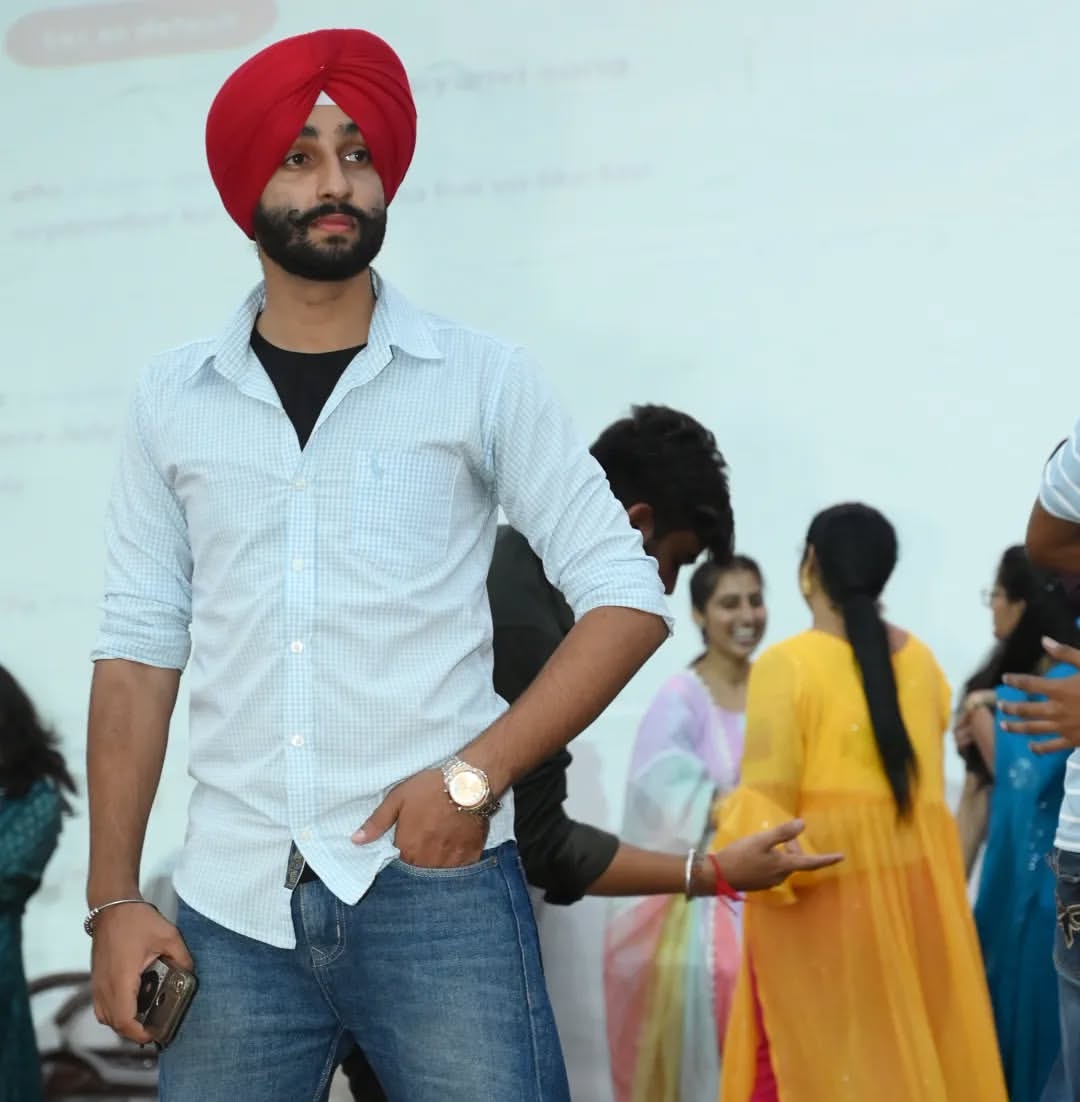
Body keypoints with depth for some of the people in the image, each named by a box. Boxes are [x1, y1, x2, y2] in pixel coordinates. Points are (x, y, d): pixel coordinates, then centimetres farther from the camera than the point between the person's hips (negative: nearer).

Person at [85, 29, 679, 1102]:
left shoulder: (482, 379, 3)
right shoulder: (172, 399, 9)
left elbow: (627, 599, 2)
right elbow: (138, 651, 9)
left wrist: (475, 775, -9)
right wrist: (112, 899, 2)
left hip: (436, 889, -2)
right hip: (231, 902, 2)